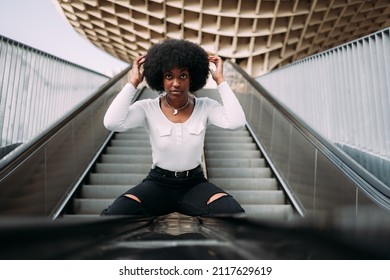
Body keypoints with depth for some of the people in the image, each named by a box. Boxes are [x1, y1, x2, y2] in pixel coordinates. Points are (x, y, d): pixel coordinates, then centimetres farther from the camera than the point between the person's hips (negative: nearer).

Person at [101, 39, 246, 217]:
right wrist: (133, 83, -17)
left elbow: (237, 122, -23)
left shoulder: (205, 107, -5)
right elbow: (112, 122, -24)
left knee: (233, 212, -28)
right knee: (114, 213, -28)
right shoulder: (148, 108, -8)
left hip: (195, 184, 1)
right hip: (158, 183, 0)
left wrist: (220, 80, -16)